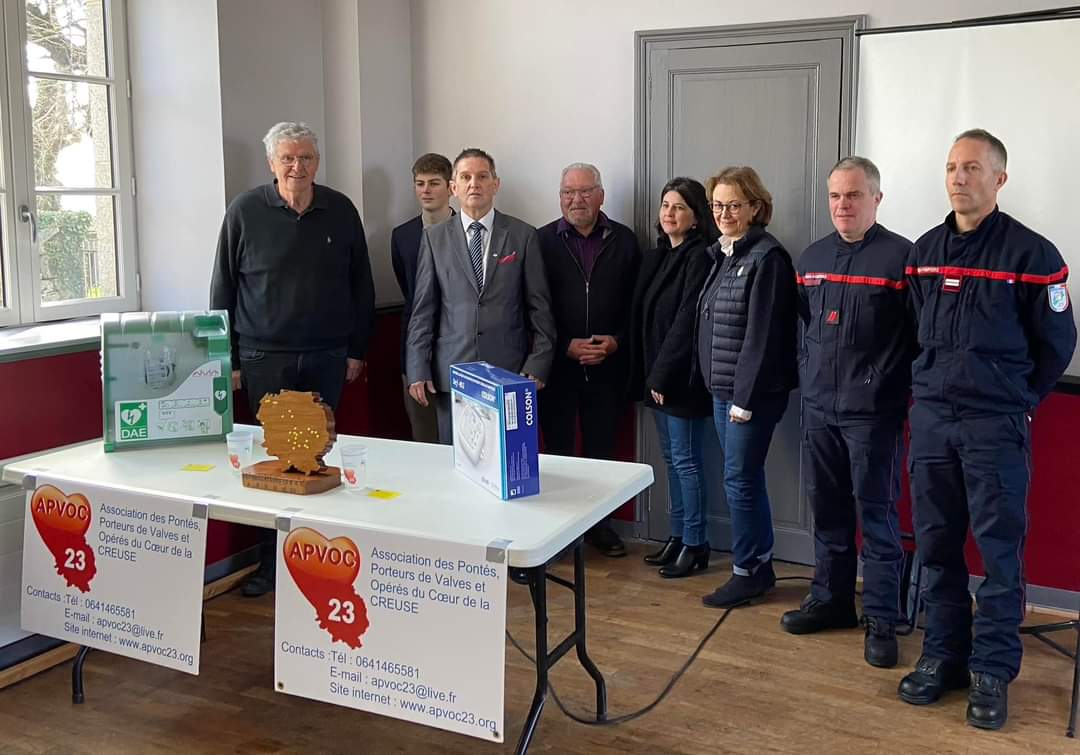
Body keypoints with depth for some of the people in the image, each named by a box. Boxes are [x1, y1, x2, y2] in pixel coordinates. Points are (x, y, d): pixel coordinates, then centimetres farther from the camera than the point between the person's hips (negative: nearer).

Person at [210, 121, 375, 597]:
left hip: (326, 359, 2)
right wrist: (227, 360, -1)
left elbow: (361, 285, 10)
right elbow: (223, 290, 1)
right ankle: (271, 563, 13)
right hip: (265, 360, -2)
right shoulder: (245, 212, -2)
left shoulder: (340, 211, 4)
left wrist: (357, 350, 7)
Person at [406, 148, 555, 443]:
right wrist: (418, 370, 1)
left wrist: (537, 365, -3)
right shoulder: (434, 237, 7)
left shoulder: (523, 235, 4)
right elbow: (423, 308, 6)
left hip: (510, 374, -1)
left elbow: (540, 306, 4)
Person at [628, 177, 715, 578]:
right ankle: (677, 535, 24)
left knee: (685, 459, -1)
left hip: (681, 377, -8)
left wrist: (663, 376, -16)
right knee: (671, 458, 14)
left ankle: (695, 544, 10)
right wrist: (645, 375, 5)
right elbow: (640, 317, 11)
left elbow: (687, 320, -16)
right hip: (655, 375, 8)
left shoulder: (700, 258, -12)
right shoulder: (653, 257, 12)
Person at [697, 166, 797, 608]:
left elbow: (761, 334, -18)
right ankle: (758, 566, 25)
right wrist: (721, 389, 12)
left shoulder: (767, 258, -13)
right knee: (745, 478, 14)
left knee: (740, 480, -2)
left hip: (753, 391, -8)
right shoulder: (721, 255, 13)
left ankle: (748, 571, 11)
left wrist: (745, 397, -18)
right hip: (723, 389, 8)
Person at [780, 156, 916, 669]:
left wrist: (894, 386, -12)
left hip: (873, 412, -6)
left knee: (876, 515, 1)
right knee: (826, 510, 13)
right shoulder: (812, 257, 12)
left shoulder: (901, 256, -7)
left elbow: (920, 334, -10)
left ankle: (882, 621, 10)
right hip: (818, 407, 6)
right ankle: (831, 600, 27)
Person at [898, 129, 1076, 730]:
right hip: (930, 418, 5)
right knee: (937, 546, 10)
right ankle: (943, 657, 22)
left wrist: (1017, 400, 5)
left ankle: (992, 673, 12)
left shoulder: (1030, 252, -6)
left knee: (1000, 551, 1)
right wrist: (937, 386, 14)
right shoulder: (925, 250, 9)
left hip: (996, 426, -4)